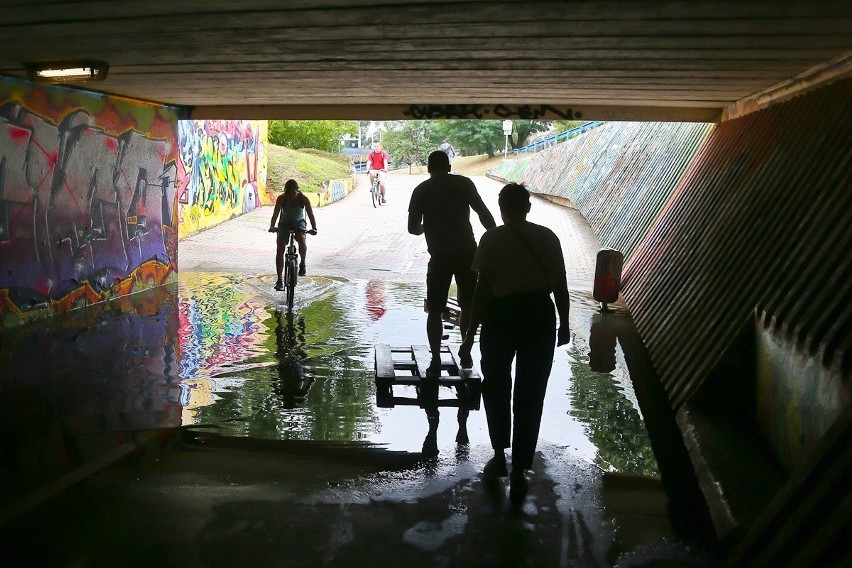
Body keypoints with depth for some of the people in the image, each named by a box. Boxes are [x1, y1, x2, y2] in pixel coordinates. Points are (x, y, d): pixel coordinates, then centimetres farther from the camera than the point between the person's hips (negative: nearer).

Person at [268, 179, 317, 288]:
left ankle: (302, 263, -5)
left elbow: (310, 214, -22)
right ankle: (279, 280, -6)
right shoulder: (281, 199, -18)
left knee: (302, 241, -33)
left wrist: (314, 228, -38)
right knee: (280, 249, -12)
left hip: (299, 223, -1)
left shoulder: (304, 199, -18)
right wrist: (272, 226, -42)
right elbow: (275, 213, -24)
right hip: (284, 224, 1)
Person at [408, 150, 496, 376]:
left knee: (435, 310, 8)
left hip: (440, 256, -1)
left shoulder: (421, 190, 5)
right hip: (467, 252, 1)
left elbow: (413, 228, 6)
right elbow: (484, 214, -3)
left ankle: (435, 362, 5)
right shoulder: (464, 183, 4)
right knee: (469, 306, 16)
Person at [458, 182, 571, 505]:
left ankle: (500, 457, 26)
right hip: (540, 316, 3)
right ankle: (519, 471, 14)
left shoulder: (492, 240, -9)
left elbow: (483, 290, -12)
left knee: (495, 386, 21)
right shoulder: (547, 237, 1)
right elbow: (560, 285, 3)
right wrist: (564, 324, 15)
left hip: (503, 316, -2)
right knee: (530, 394, 10)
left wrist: (470, 335, -8)